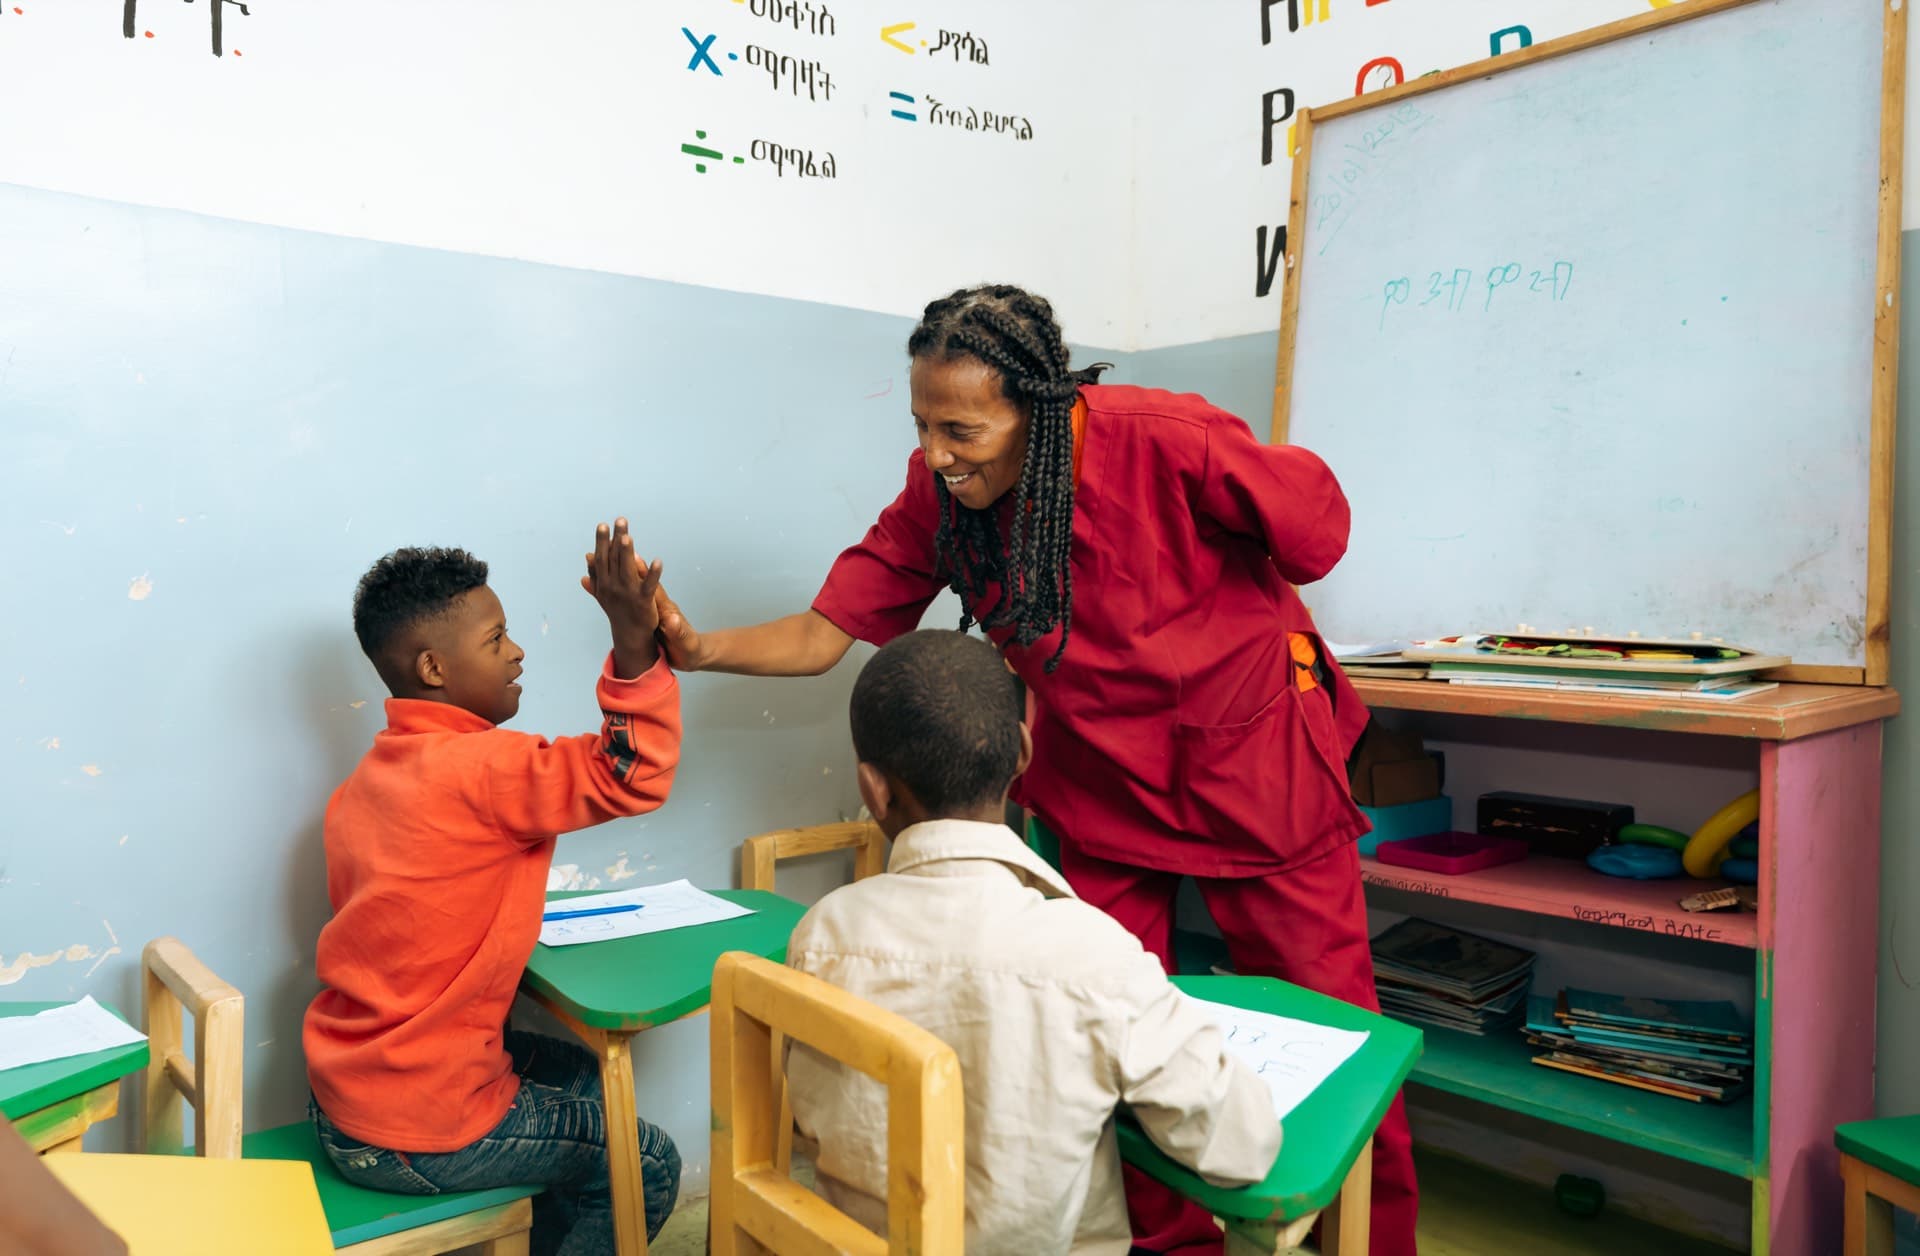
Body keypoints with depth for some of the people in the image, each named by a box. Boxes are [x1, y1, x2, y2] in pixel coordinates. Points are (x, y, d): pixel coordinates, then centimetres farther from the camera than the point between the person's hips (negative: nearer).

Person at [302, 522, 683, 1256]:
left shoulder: (366, 781, 5)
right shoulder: (480, 770, -24)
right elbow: (634, 779, -26)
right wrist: (634, 640, -31)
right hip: (418, 1134, -9)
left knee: (580, 1074, 26)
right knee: (646, 1165, 5)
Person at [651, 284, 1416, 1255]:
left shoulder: (1162, 440, -27)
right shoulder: (935, 494, -13)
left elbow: (1311, 519, -11)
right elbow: (823, 633, -12)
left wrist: (1227, 624, -1)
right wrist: (700, 647, -28)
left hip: (1252, 749, -3)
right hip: (1100, 774, 4)